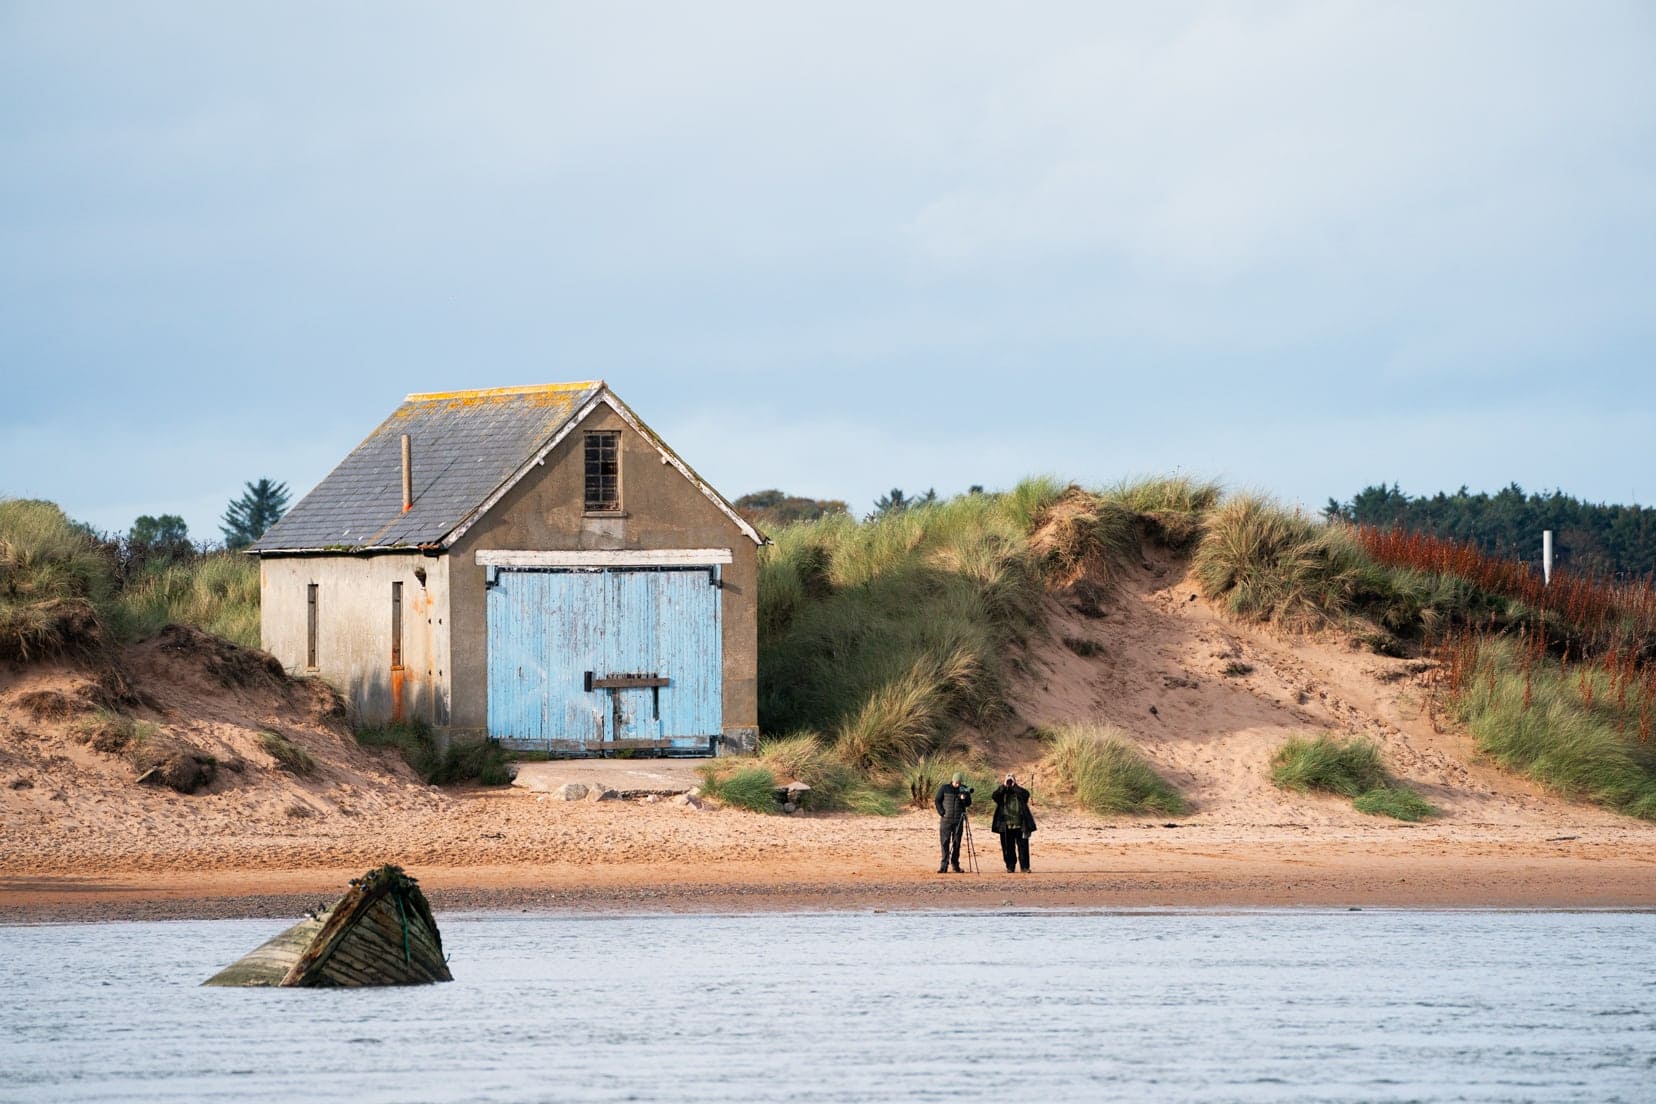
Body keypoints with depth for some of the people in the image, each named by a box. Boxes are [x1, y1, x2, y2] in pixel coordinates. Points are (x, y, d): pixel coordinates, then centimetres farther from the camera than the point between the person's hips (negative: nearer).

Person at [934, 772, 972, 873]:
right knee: (945, 842, -6)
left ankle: (955, 865, 9)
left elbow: (968, 804, 5)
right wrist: (942, 813, -8)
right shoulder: (944, 788, 0)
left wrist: (964, 798, -16)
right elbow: (937, 801, 2)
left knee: (956, 843, 3)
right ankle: (944, 866, -6)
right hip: (946, 820, -2)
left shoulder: (963, 789, 6)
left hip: (958, 820, 2)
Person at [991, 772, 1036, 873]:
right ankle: (1010, 866, 13)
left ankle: (1024, 867, 5)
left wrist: (1014, 786, -13)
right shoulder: (1001, 792, 9)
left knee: (1023, 846, -1)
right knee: (1008, 848, 4)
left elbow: (1026, 795, -15)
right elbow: (994, 796, -10)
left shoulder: (1019, 792, 7)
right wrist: (1004, 786, -14)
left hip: (1019, 826, -1)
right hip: (1006, 826, 1)